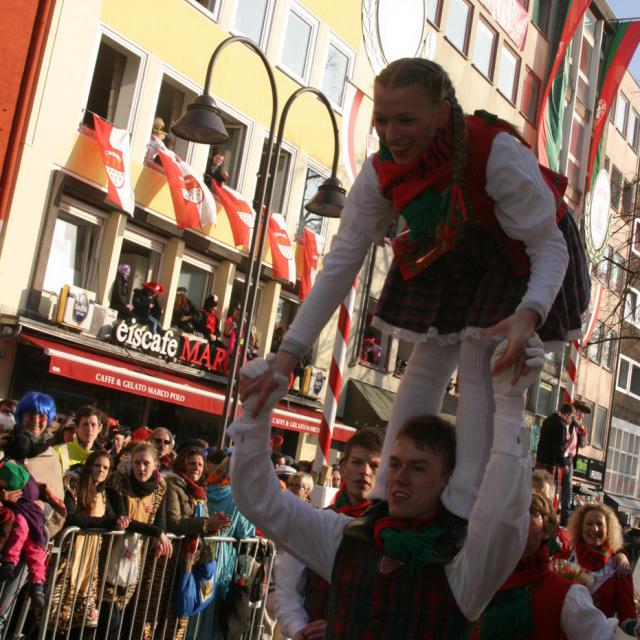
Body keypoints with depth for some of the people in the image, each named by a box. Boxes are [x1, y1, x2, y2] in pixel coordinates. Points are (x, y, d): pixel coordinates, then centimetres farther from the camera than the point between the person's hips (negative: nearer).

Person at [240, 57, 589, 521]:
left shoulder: (498, 153, -38)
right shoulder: (381, 173, -24)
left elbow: (549, 247, -30)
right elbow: (341, 264, -19)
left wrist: (529, 314, -51)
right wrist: (288, 353, -24)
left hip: (519, 256, -4)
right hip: (451, 254, 4)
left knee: (480, 359, -18)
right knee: (428, 362, 0)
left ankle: (461, 509, -15)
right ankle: (387, 501, 8)